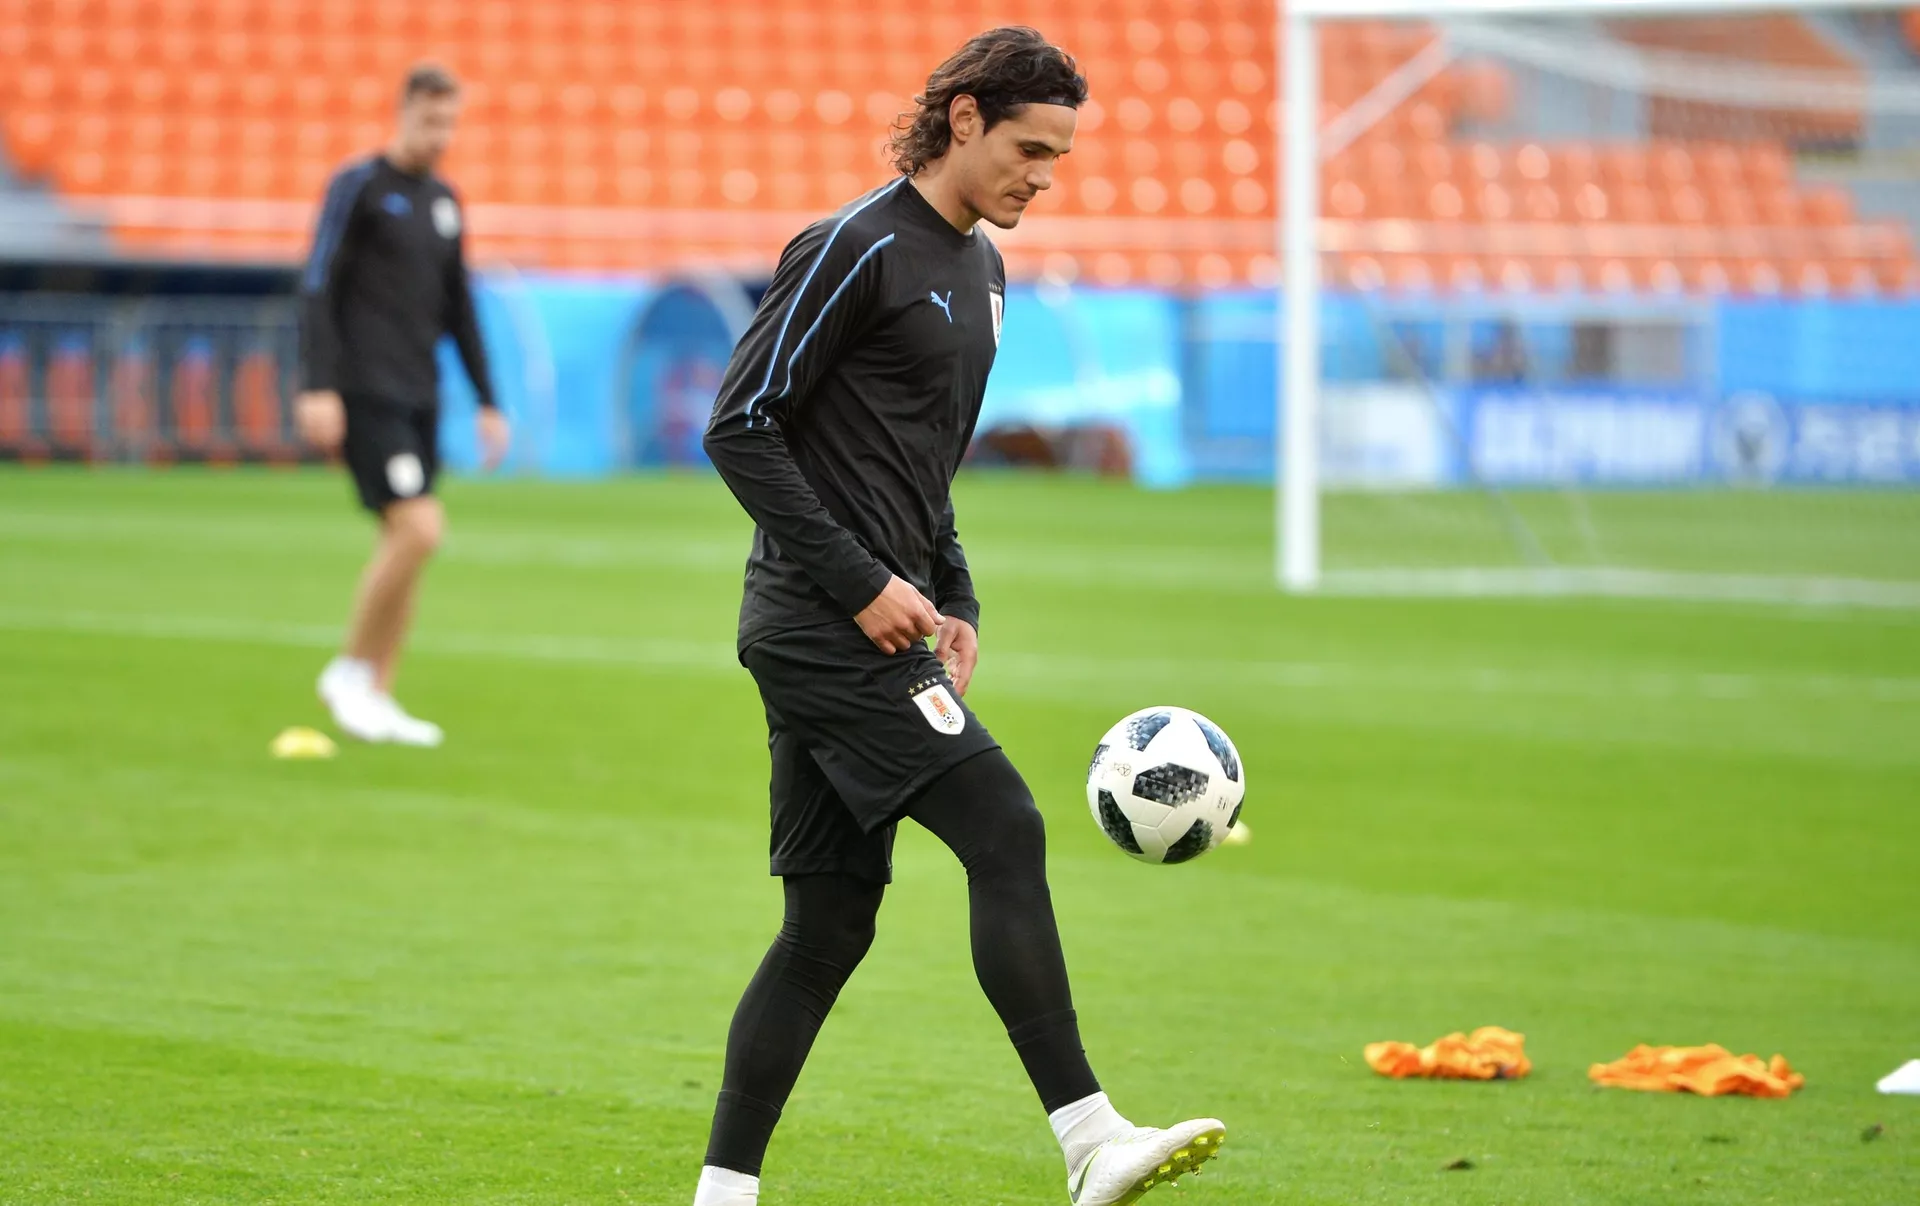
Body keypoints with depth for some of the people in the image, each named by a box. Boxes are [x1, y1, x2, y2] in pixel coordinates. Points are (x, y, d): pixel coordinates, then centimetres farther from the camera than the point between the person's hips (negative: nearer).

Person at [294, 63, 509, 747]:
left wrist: (487, 402, 18)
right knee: (418, 528, -17)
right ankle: (350, 670, -3)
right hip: (365, 393, -7)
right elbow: (318, 288, -9)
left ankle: (376, 700, 10)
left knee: (407, 542, 4)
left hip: (418, 396, 7)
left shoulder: (443, 201, 16)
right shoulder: (357, 188, -4)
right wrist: (318, 387, -17)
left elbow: (458, 308, 22)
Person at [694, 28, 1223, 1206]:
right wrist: (860, 584, -16)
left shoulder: (981, 266, 17)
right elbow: (741, 427, -14)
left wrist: (954, 600, 14)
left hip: (872, 629, 10)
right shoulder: (856, 249, -11)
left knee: (833, 920, 8)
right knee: (1005, 831, -17)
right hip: (821, 625, -10)